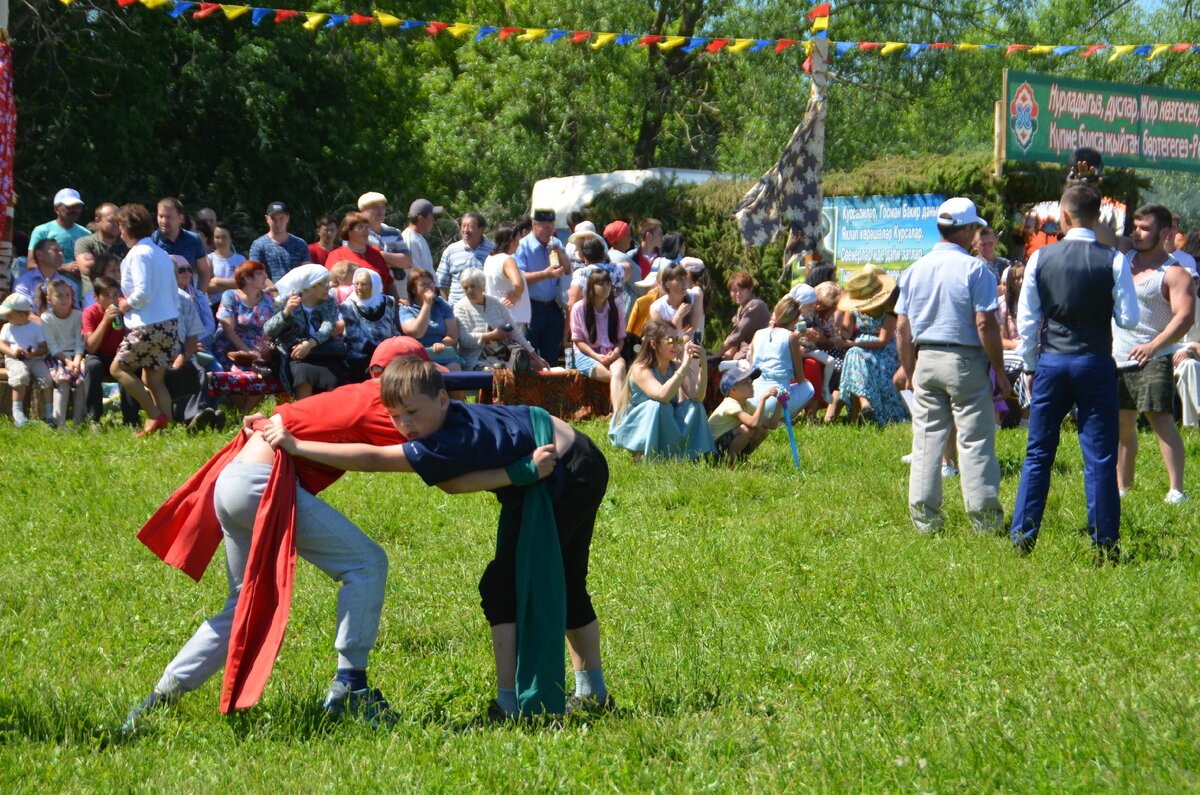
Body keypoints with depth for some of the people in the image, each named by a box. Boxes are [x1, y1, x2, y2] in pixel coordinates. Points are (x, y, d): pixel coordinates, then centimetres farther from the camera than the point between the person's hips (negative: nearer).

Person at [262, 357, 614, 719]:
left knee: (502, 585, -11)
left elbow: (371, 459, -35)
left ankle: (510, 705, -12)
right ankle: (593, 694, 37)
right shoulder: (449, 415, -8)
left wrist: (296, 446, -34)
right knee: (566, 587, 23)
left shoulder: (450, 443, -32)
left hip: (567, 479, -10)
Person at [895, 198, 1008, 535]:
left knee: (927, 440, 7)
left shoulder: (915, 269, 7)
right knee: (975, 441, -1)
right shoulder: (973, 269, -9)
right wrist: (1000, 371, -6)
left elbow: (902, 329, 8)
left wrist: (909, 372, 17)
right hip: (965, 360, -5)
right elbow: (985, 324, -13)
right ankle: (984, 518, -1)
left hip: (926, 359, 5)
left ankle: (924, 517, 7)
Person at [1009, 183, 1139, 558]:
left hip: (1050, 362, 2)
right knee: (1100, 458, 2)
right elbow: (1128, 317, -6)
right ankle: (1104, 544, 2)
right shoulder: (1113, 261, -8)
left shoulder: (1041, 258, -2)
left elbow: (1026, 320, 3)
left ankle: (1022, 536, 10)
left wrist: (1031, 365, 14)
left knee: (1038, 453, 10)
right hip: (1096, 364, -1)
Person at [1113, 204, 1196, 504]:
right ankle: (1122, 488, 22)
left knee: (1161, 420, -15)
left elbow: (1185, 316, -19)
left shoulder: (1174, 273, -8)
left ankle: (1177, 490, -18)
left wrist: (1153, 346, -30)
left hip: (1152, 359, -7)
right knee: (1122, 424, 13)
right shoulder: (1124, 259, 11)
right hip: (1116, 357, 7)